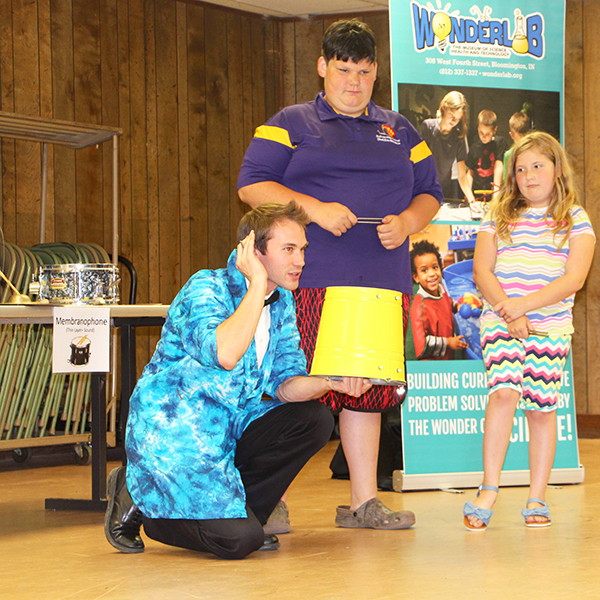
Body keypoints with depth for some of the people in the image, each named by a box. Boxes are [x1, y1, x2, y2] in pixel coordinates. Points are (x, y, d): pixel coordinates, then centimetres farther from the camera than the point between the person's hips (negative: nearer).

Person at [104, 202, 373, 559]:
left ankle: (233, 511, 2)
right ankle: (139, 500, 4)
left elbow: (284, 383, 4)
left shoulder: (281, 302, 7)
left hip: (227, 430, 8)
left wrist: (328, 382, -17)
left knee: (314, 421, -7)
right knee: (239, 540, -20)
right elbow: (224, 353, -38)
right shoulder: (206, 288, -17)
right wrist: (258, 283, -29)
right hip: (172, 435, -8)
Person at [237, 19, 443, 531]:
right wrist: (315, 208, -13)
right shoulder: (291, 124, 8)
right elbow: (252, 185, -1)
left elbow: (430, 193, 20)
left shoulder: (400, 132, 21)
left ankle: (363, 501, 11)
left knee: (368, 390, 5)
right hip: (309, 280, -4)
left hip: (382, 283, 4)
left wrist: (406, 222, -2)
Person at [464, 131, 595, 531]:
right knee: (504, 392, -19)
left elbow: (574, 278, -6)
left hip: (551, 326, 0)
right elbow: (482, 271, 3)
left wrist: (524, 305, -16)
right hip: (500, 321, 0)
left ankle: (538, 498, 10)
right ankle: (489, 490, -16)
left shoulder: (576, 220, 4)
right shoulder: (499, 216, 9)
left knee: (541, 407, 0)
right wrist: (508, 313, -11)